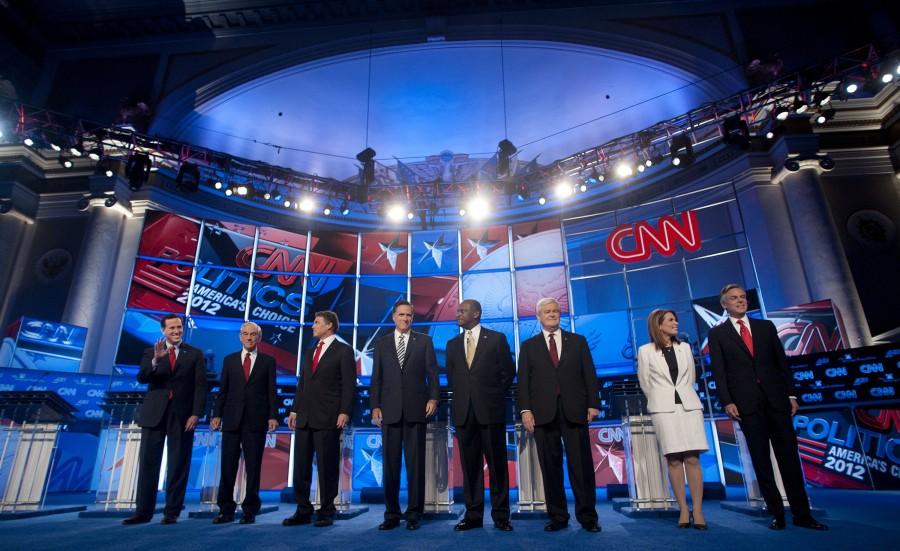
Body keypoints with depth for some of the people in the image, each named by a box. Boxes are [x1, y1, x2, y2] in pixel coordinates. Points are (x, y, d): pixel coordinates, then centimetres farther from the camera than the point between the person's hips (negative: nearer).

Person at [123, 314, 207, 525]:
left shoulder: (195, 354, 5)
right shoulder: (151, 352, 9)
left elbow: (200, 386, 0)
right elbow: (141, 378, -6)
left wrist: (196, 413, -10)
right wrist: (155, 360, -25)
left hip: (182, 415, -1)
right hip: (154, 414, 1)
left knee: (178, 465, 3)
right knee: (148, 463, 4)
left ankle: (172, 512, 11)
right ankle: (143, 511, 15)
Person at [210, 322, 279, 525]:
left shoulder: (268, 361, 6)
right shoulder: (230, 360, 12)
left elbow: (271, 391, 2)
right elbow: (223, 390, 10)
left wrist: (273, 416, -7)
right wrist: (217, 415, 1)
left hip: (256, 421, -2)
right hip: (232, 420, 2)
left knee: (253, 468, 4)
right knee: (228, 467, 4)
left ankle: (250, 510, 14)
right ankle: (226, 510, 16)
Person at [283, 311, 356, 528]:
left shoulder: (343, 351, -3)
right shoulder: (310, 352, 19)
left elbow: (349, 384, -9)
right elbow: (302, 383, 19)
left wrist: (345, 412, -16)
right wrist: (295, 410, 12)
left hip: (328, 419, -7)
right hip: (305, 418, 7)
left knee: (327, 467, 2)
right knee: (301, 466, 10)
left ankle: (326, 512, 14)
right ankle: (303, 511, 22)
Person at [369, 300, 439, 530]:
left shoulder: (424, 341, 7)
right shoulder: (382, 343, 11)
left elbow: (432, 373, 3)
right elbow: (376, 377, 8)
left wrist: (433, 397, -9)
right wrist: (375, 405, 1)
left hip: (416, 410, -1)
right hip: (390, 410, 2)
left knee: (415, 464, 4)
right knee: (390, 464, 6)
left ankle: (414, 514, 14)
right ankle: (392, 514, 18)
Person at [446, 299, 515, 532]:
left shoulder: (496, 338, 1)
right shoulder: (453, 344, 12)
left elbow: (509, 371, 5)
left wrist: (495, 394, 5)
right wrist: (462, 395, 10)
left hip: (490, 410, -3)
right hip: (464, 411, 4)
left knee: (497, 463, 3)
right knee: (469, 465, 7)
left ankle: (500, 515, 14)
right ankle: (473, 515, 17)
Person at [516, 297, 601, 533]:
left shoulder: (578, 341, 13)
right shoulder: (529, 346, 12)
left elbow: (589, 374, 8)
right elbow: (523, 380, 5)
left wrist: (593, 404, -1)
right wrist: (525, 410, -5)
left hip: (574, 411, 0)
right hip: (544, 413, 0)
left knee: (582, 464, 2)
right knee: (551, 466, 4)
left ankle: (587, 516, 13)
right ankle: (557, 516, 14)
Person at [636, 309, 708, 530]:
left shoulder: (685, 347, 10)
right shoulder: (646, 351, 0)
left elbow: (691, 378, 18)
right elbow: (645, 382, 6)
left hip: (689, 405, 3)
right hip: (663, 408, -2)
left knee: (692, 458, -3)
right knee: (674, 460, -2)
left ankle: (698, 510, 1)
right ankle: (683, 509, 5)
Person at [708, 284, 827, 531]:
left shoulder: (766, 326, 12)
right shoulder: (717, 333, 4)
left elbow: (782, 362, 11)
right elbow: (718, 371, -2)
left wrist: (790, 394, 5)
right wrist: (727, 402, -10)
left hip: (776, 399, 2)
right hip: (746, 403, -2)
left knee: (789, 456, 5)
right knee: (761, 460, 3)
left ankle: (802, 513, 15)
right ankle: (776, 514, 11)